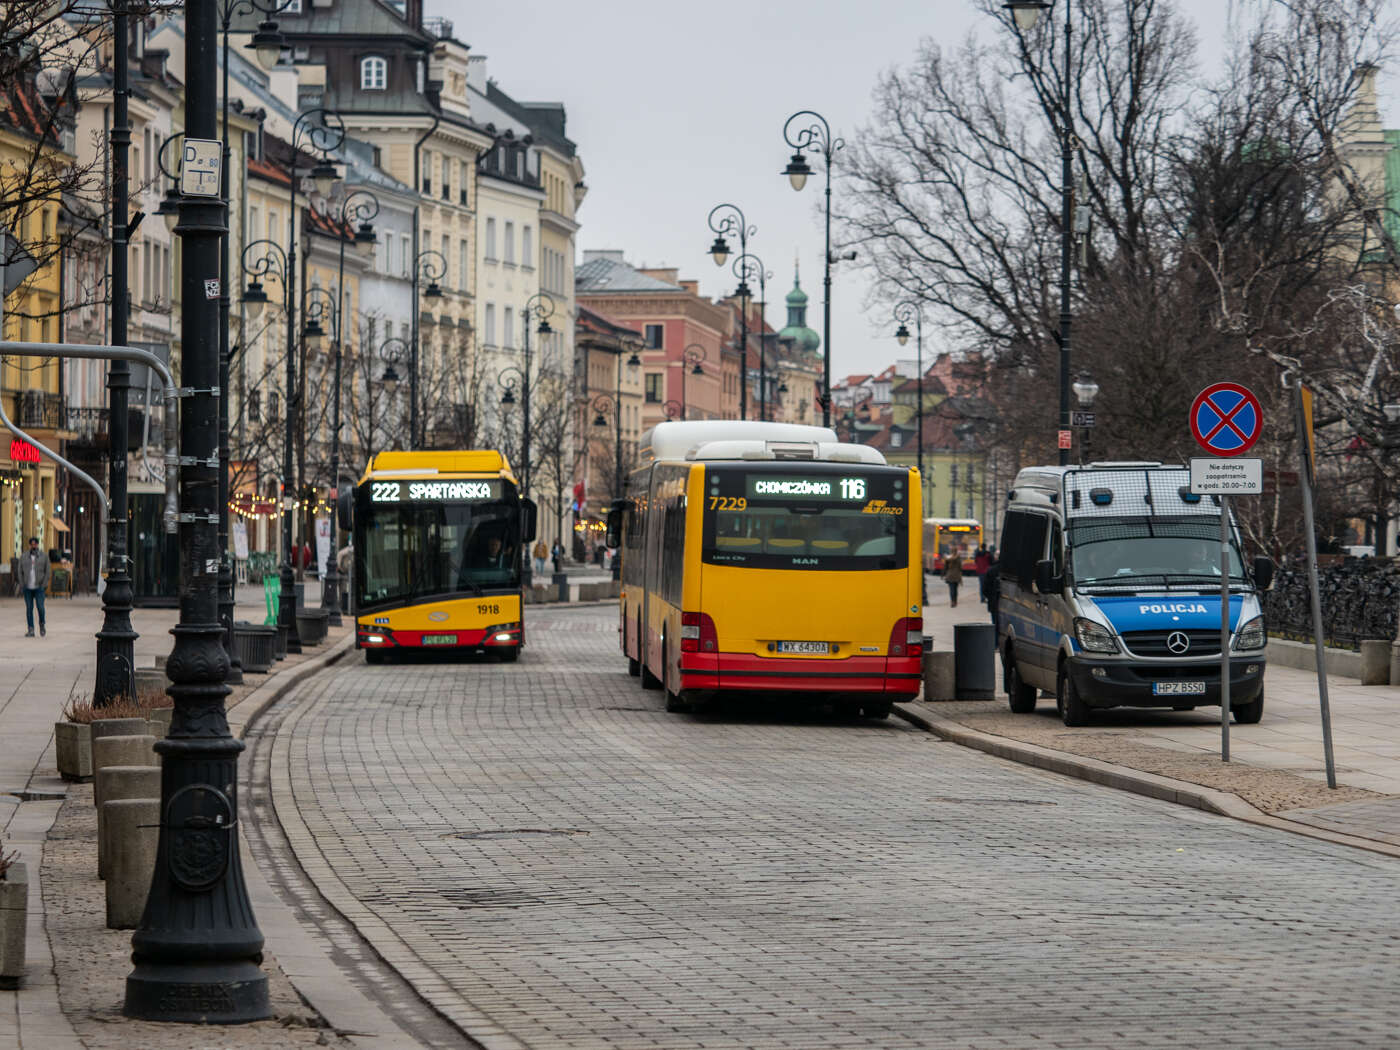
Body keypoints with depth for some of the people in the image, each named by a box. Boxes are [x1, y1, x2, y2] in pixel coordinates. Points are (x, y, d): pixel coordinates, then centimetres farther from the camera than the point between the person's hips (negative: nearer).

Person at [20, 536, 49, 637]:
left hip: (39, 587, -2)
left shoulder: (44, 557, 2)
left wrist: (44, 585, -9)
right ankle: (31, 630, 3)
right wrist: (22, 586, -4)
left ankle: (42, 623, 18)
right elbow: (20, 572, 5)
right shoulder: (24, 557, 5)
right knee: (29, 609, 0)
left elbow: (47, 572, 0)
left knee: (40, 607, -9)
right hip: (27, 587, 2)